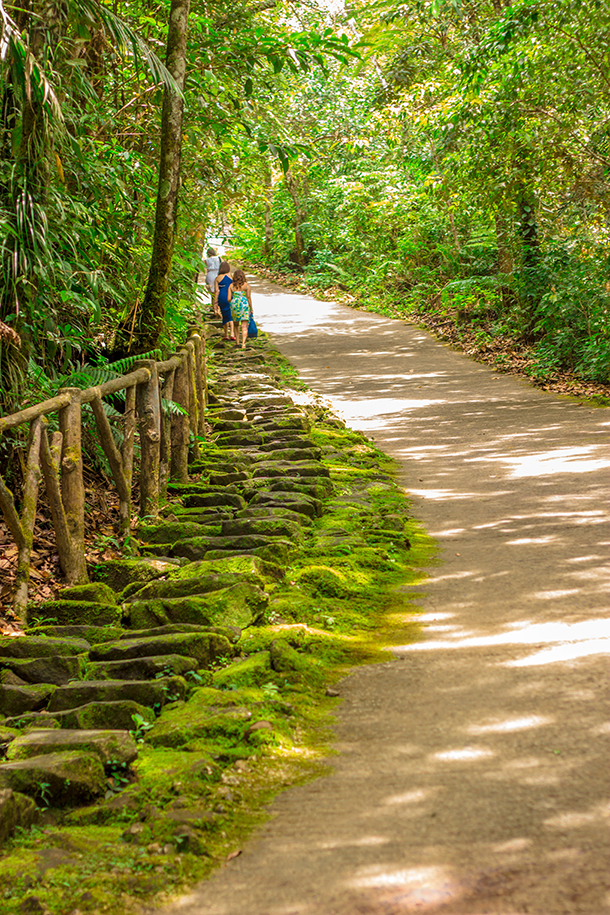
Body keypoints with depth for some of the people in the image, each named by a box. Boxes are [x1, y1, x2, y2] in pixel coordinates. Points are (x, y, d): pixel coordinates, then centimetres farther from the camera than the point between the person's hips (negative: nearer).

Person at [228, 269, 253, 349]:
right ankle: (243, 344, -17)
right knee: (244, 326, -4)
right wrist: (251, 309, -1)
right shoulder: (246, 285, -1)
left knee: (236, 325, 21)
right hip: (245, 305, -2)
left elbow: (229, 299, 1)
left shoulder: (231, 286, 4)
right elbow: (248, 297, -6)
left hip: (234, 306, 2)